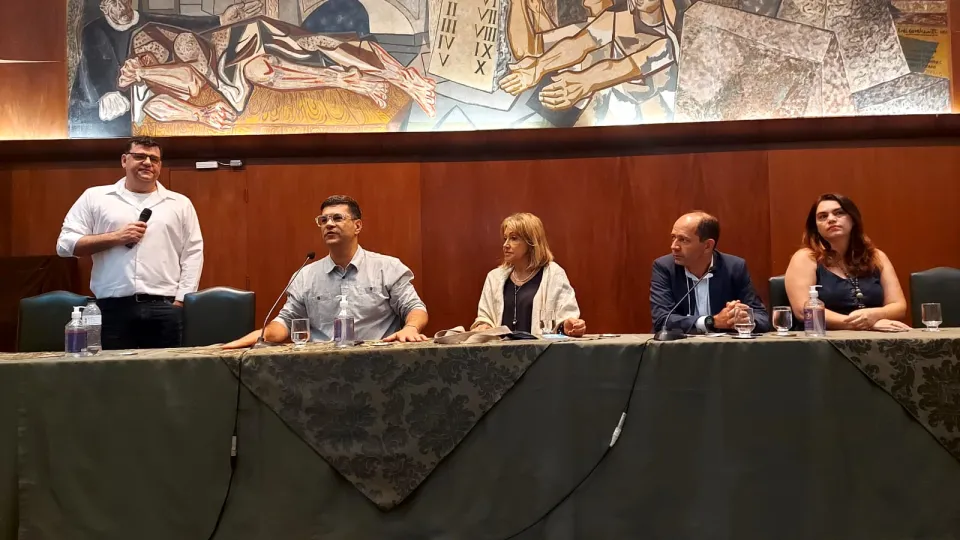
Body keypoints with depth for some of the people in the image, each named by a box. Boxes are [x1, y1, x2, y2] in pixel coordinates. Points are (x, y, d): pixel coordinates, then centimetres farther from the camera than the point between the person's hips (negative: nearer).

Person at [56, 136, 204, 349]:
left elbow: (193, 255, 8)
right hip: (113, 308, 0)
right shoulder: (94, 197, 11)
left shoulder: (180, 204, 13)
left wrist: (181, 301, -2)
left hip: (164, 308, 1)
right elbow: (65, 244, 5)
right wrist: (116, 237, -6)